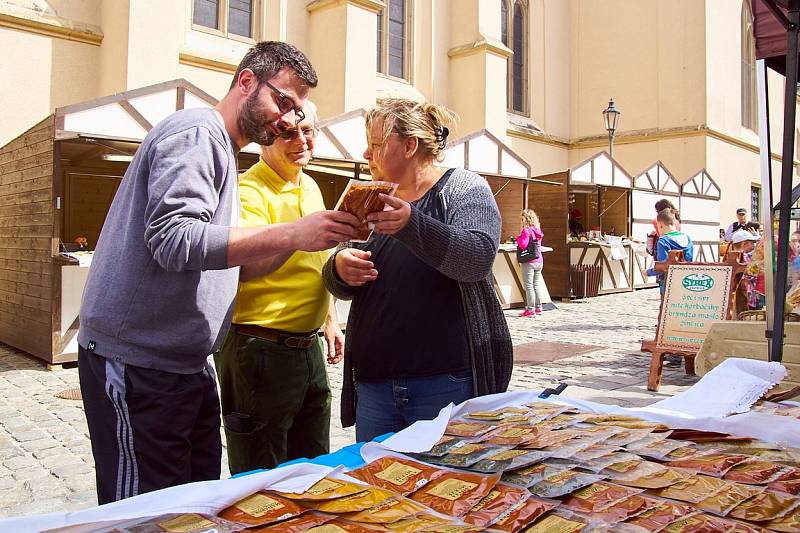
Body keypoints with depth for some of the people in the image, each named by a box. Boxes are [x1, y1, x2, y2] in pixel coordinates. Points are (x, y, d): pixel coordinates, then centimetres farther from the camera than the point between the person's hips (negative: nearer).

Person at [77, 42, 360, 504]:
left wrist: (319, 233, 7)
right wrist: (292, 235, -29)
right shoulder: (196, 132, -11)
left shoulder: (219, 147, 20)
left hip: (185, 360, 9)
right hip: (139, 361, -9)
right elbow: (174, 240, -25)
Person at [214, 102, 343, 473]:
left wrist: (330, 320, 21)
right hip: (261, 349, -8)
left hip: (307, 346, 8)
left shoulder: (310, 187, 12)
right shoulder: (249, 191, -15)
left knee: (314, 470, 21)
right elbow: (245, 268, -33)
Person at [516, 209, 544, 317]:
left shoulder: (526, 230, -13)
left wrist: (518, 237, -2)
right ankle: (538, 307, 20)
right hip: (539, 261, 8)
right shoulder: (537, 230, 10)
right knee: (536, 284, 16)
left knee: (529, 286, -4)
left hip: (529, 262, -8)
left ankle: (530, 309, -3)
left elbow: (523, 245, -20)